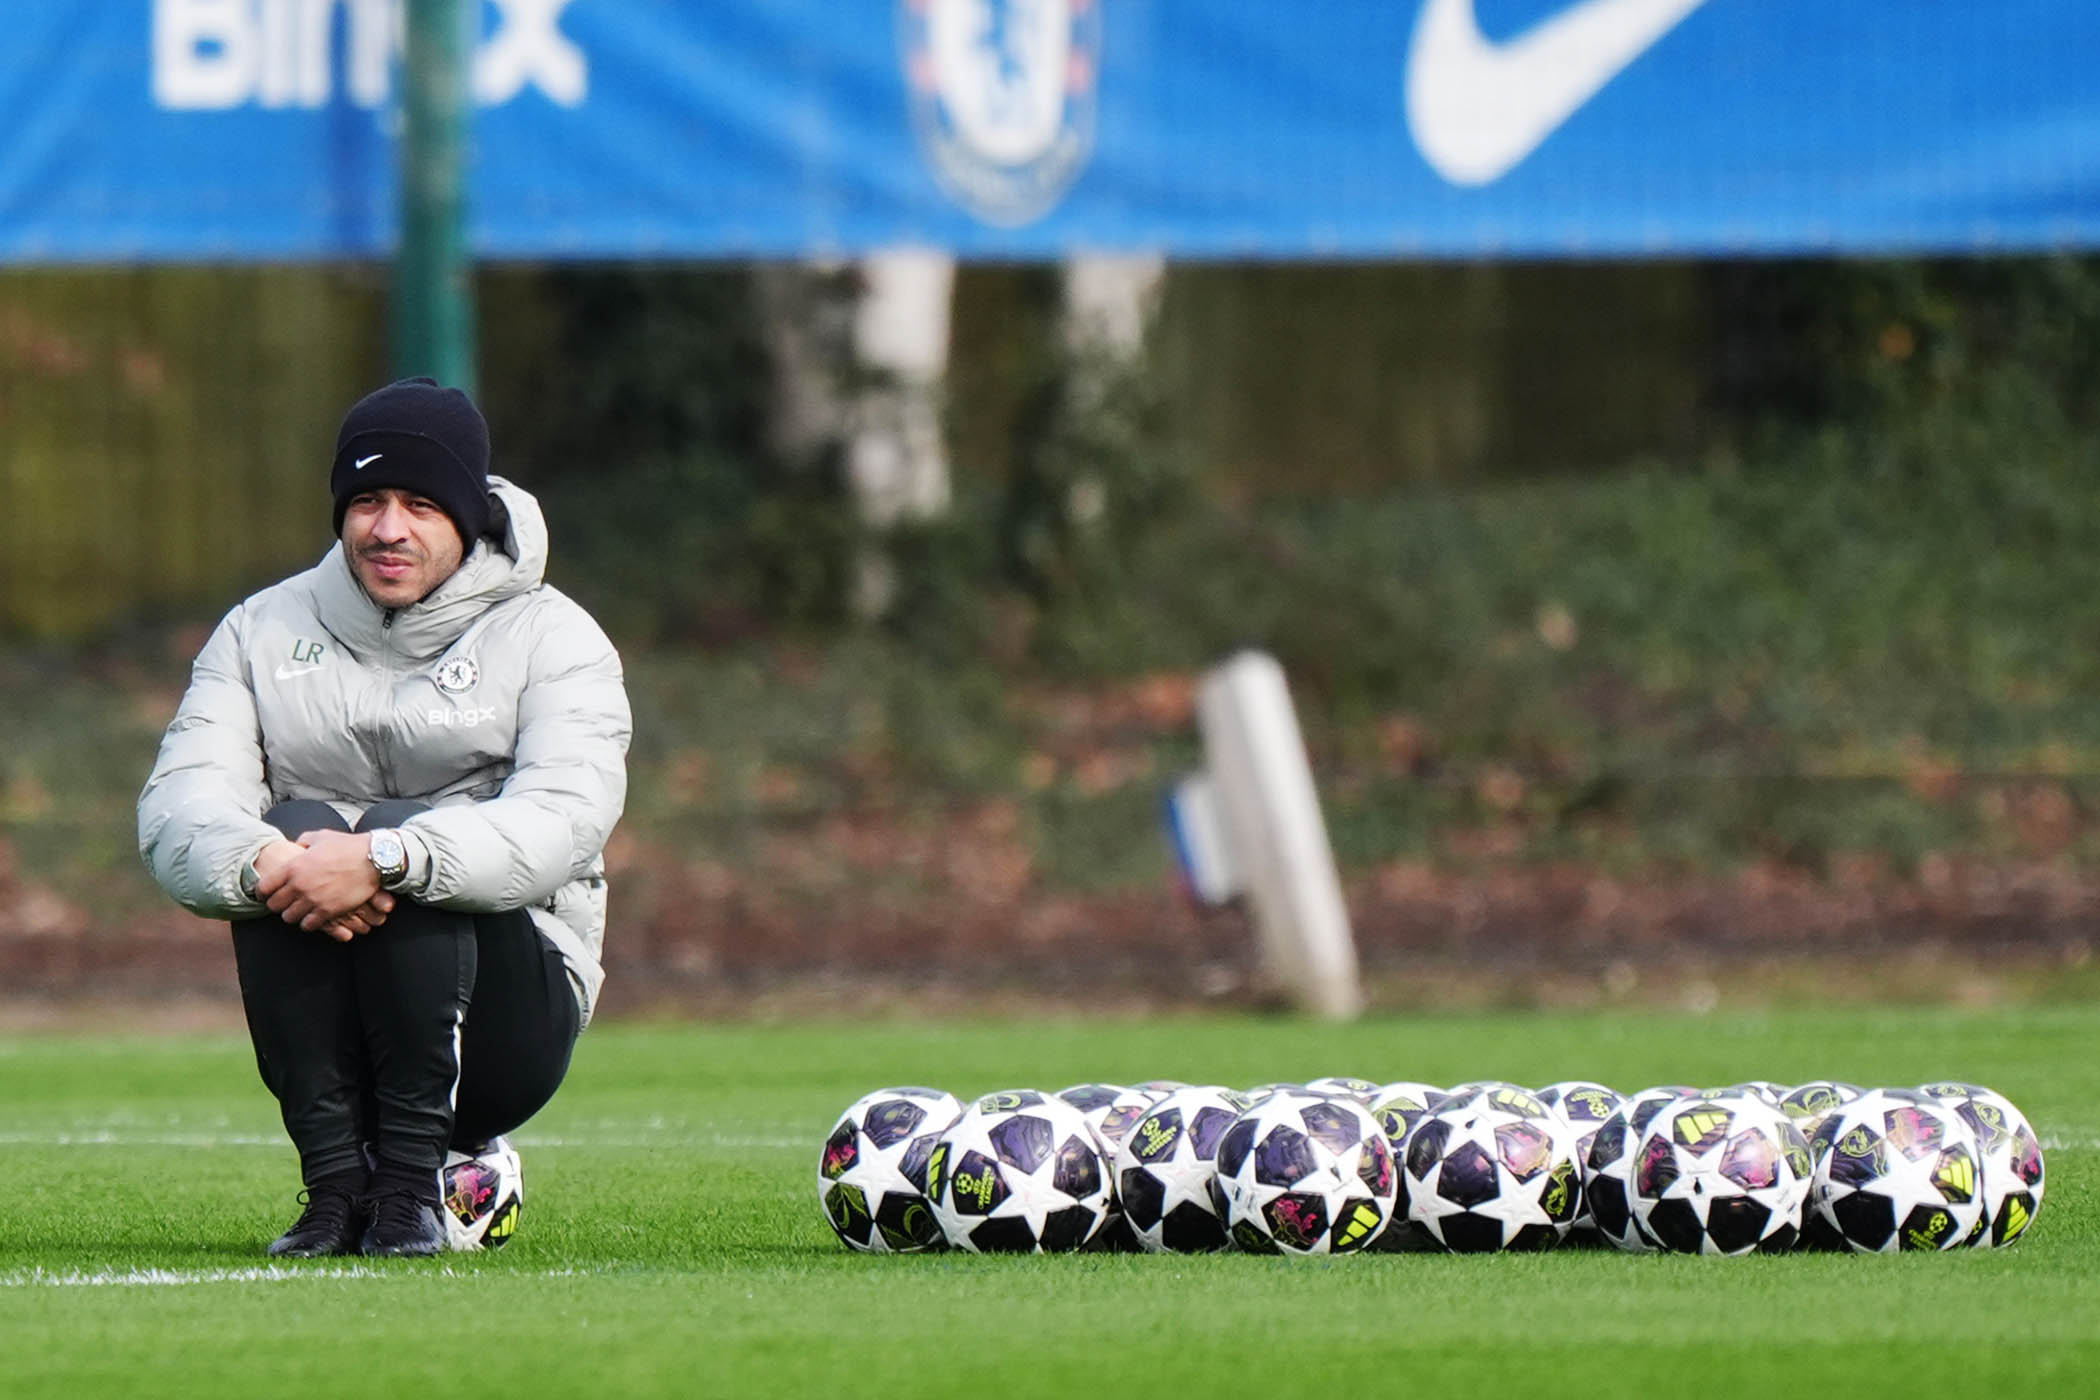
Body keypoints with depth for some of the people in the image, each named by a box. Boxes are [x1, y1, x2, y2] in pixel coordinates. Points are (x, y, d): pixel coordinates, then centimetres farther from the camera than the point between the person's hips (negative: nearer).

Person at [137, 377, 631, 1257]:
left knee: (409, 853, -30)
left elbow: (560, 824, -21)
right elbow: (177, 810, -8)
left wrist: (383, 859, -38)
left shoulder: (551, 638, -1)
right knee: (289, 833, -26)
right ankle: (335, 1183, -24)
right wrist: (260, 863, -33)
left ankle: (410, 1185, -25)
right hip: (327, 1019, 2)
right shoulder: (264, 632, 9)